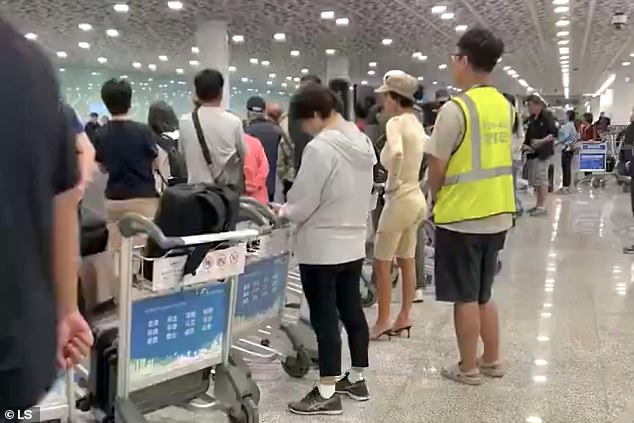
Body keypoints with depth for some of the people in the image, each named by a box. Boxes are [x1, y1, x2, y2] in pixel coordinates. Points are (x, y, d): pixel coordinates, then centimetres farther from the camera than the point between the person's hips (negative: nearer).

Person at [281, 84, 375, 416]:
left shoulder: (319, 148, -21)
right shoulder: (362, 142, 6)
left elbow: (303, 203, -17)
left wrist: (282, 212, 3)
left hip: (321, 247, -9)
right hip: (353, 242, 9)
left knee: (324, 317, 0)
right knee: (352, 309, 17)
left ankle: (327, 393, 9)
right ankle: (357, 379, 29)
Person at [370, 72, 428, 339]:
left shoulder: (395, 122, -16)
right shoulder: (415, 123, 11)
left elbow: (396, 153, -35)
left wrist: (393, 182, -21)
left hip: (400, 199, -9)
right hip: (416, 197, 9)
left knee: (382, 262, 1)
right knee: (407, 261, 14)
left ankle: (383, 321, 7)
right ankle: (404, 317, 22)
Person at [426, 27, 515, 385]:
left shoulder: (456, 108, -16)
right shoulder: (504, 106, 6)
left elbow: (437, 168, -12)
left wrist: (436, 197, 7)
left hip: (461, 216, -7)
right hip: (496, 214, 7)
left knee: (465, 298, 5)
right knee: (484, 294, 20)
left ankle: (468, 368, 17)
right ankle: (491, 360, 29)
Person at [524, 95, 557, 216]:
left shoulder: (547, 115, -7)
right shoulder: (531, 119, 12)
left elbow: (554, 133, -12)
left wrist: (541, 141, -23)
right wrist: (526, 145, 3)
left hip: (543, 152, -8)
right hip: (532, 152, 8)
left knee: (541, 178, -7)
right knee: (534, 180, 11)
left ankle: (542, 206, -4)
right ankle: (538, 205, 20)